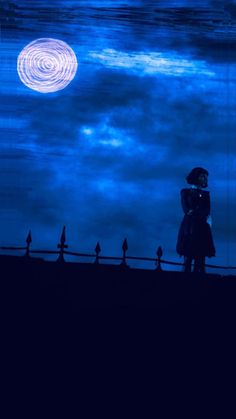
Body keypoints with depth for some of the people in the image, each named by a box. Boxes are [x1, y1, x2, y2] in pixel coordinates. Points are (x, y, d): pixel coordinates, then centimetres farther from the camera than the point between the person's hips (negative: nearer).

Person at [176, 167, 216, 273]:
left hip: (202, 227, 3)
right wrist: (200, 213, -9)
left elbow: (207, 211, 4)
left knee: (200, 257, -5)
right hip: (189, 226, -3)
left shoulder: (205, 194, 19)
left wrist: (193, 211, -11)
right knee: (188, 256, -8)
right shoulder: (185, 192, 10)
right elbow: (186, 210, -2)